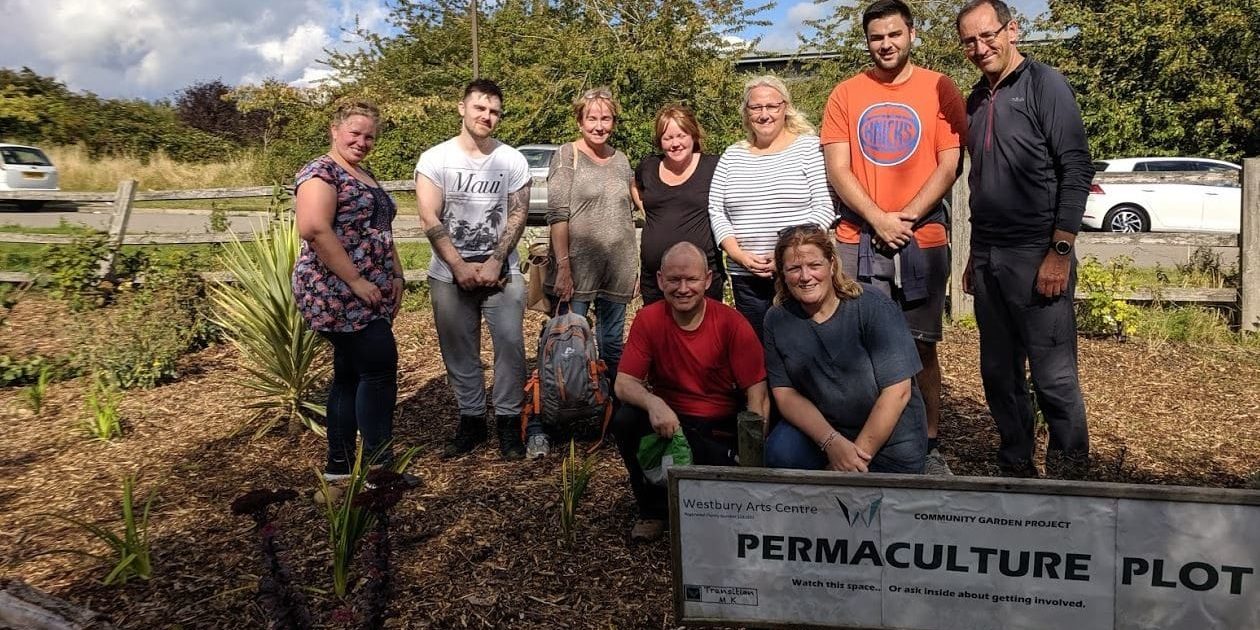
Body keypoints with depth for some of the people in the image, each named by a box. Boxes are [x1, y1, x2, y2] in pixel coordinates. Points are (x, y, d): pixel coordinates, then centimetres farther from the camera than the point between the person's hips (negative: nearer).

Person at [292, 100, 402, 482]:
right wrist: (356, 281, -23)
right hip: (338, 293, -9)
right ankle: (378, 468, -2)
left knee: (350, 374, 11)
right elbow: (314, 229, -24)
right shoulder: (321, 172, -10)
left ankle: (339, 465, 19)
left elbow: (381, 232, 27)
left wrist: (396, 277, 15)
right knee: (380, 369, -11)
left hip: (369, 296, 9)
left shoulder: (367, 177, 20)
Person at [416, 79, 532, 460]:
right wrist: (460, 267, -12)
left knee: (510, 345, -5)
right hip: (449, 275, 0)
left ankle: (508, 421, 7)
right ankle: (471, 420, 20)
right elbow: (430, 219, -6)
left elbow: (518, 215, -1)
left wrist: (493, 263, -10)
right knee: (459, 352, 7)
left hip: (501, 271, 0)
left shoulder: (512, 160, 2)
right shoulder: (435, 159, -1)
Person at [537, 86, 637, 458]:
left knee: (613, 344, 12)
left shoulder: (621, 160, 13)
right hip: (577, 270, -5)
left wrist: (632, 270, 14)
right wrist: (563, 266, -17)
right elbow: (557, 215, -10)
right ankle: (539, 427, 3)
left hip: (617, 270, 5)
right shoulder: (567, 156, -2)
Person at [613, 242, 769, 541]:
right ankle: (652, 509, -3)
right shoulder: (648, 320, -6)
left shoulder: (732, 323, -11)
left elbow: (757, 394, -12)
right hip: (667, 418, 3)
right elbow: (624, 383, -10)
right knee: (625, 421, -27)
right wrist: (653, 403, -33)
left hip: (720, 430, -3)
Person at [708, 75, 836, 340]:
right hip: (746, 278, 4)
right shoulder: (732, 155, 11)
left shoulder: (809, 147, 0)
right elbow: (716, 211, 9)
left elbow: (825, 207, -6)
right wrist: (737, 253, -5)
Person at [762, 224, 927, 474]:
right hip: (820, 429, 2)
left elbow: (897, 391, -16)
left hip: (888, 440, -2)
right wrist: (832, 442, -21)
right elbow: (785, 394, -6)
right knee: (780, 452, -26)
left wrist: (859, 453, -18)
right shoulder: (778, 320, -4)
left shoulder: (876, 308, -14)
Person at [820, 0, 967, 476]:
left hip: (922, 240, -1)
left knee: (921, 347, 4)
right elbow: (837, 169, 0)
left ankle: (929, 446, 13)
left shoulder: (939, 90, 5)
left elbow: (949, 166, -1)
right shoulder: (845, 95, 8)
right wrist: (878, 220, -12)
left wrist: (906, 218, -12)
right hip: (857, 241, 1)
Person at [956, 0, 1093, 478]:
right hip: (988, 259, 6)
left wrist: (1060, 252, -16)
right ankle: (1016, 466, 23)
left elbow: (1077, 169, -9)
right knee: (999, 372, 11)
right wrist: (975, 256, 16)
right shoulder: (977, 100, 15)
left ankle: (1068, 471, 12)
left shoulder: (1044, 84, -3)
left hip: (1038, 255, -6)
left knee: (1053, 376, -3)